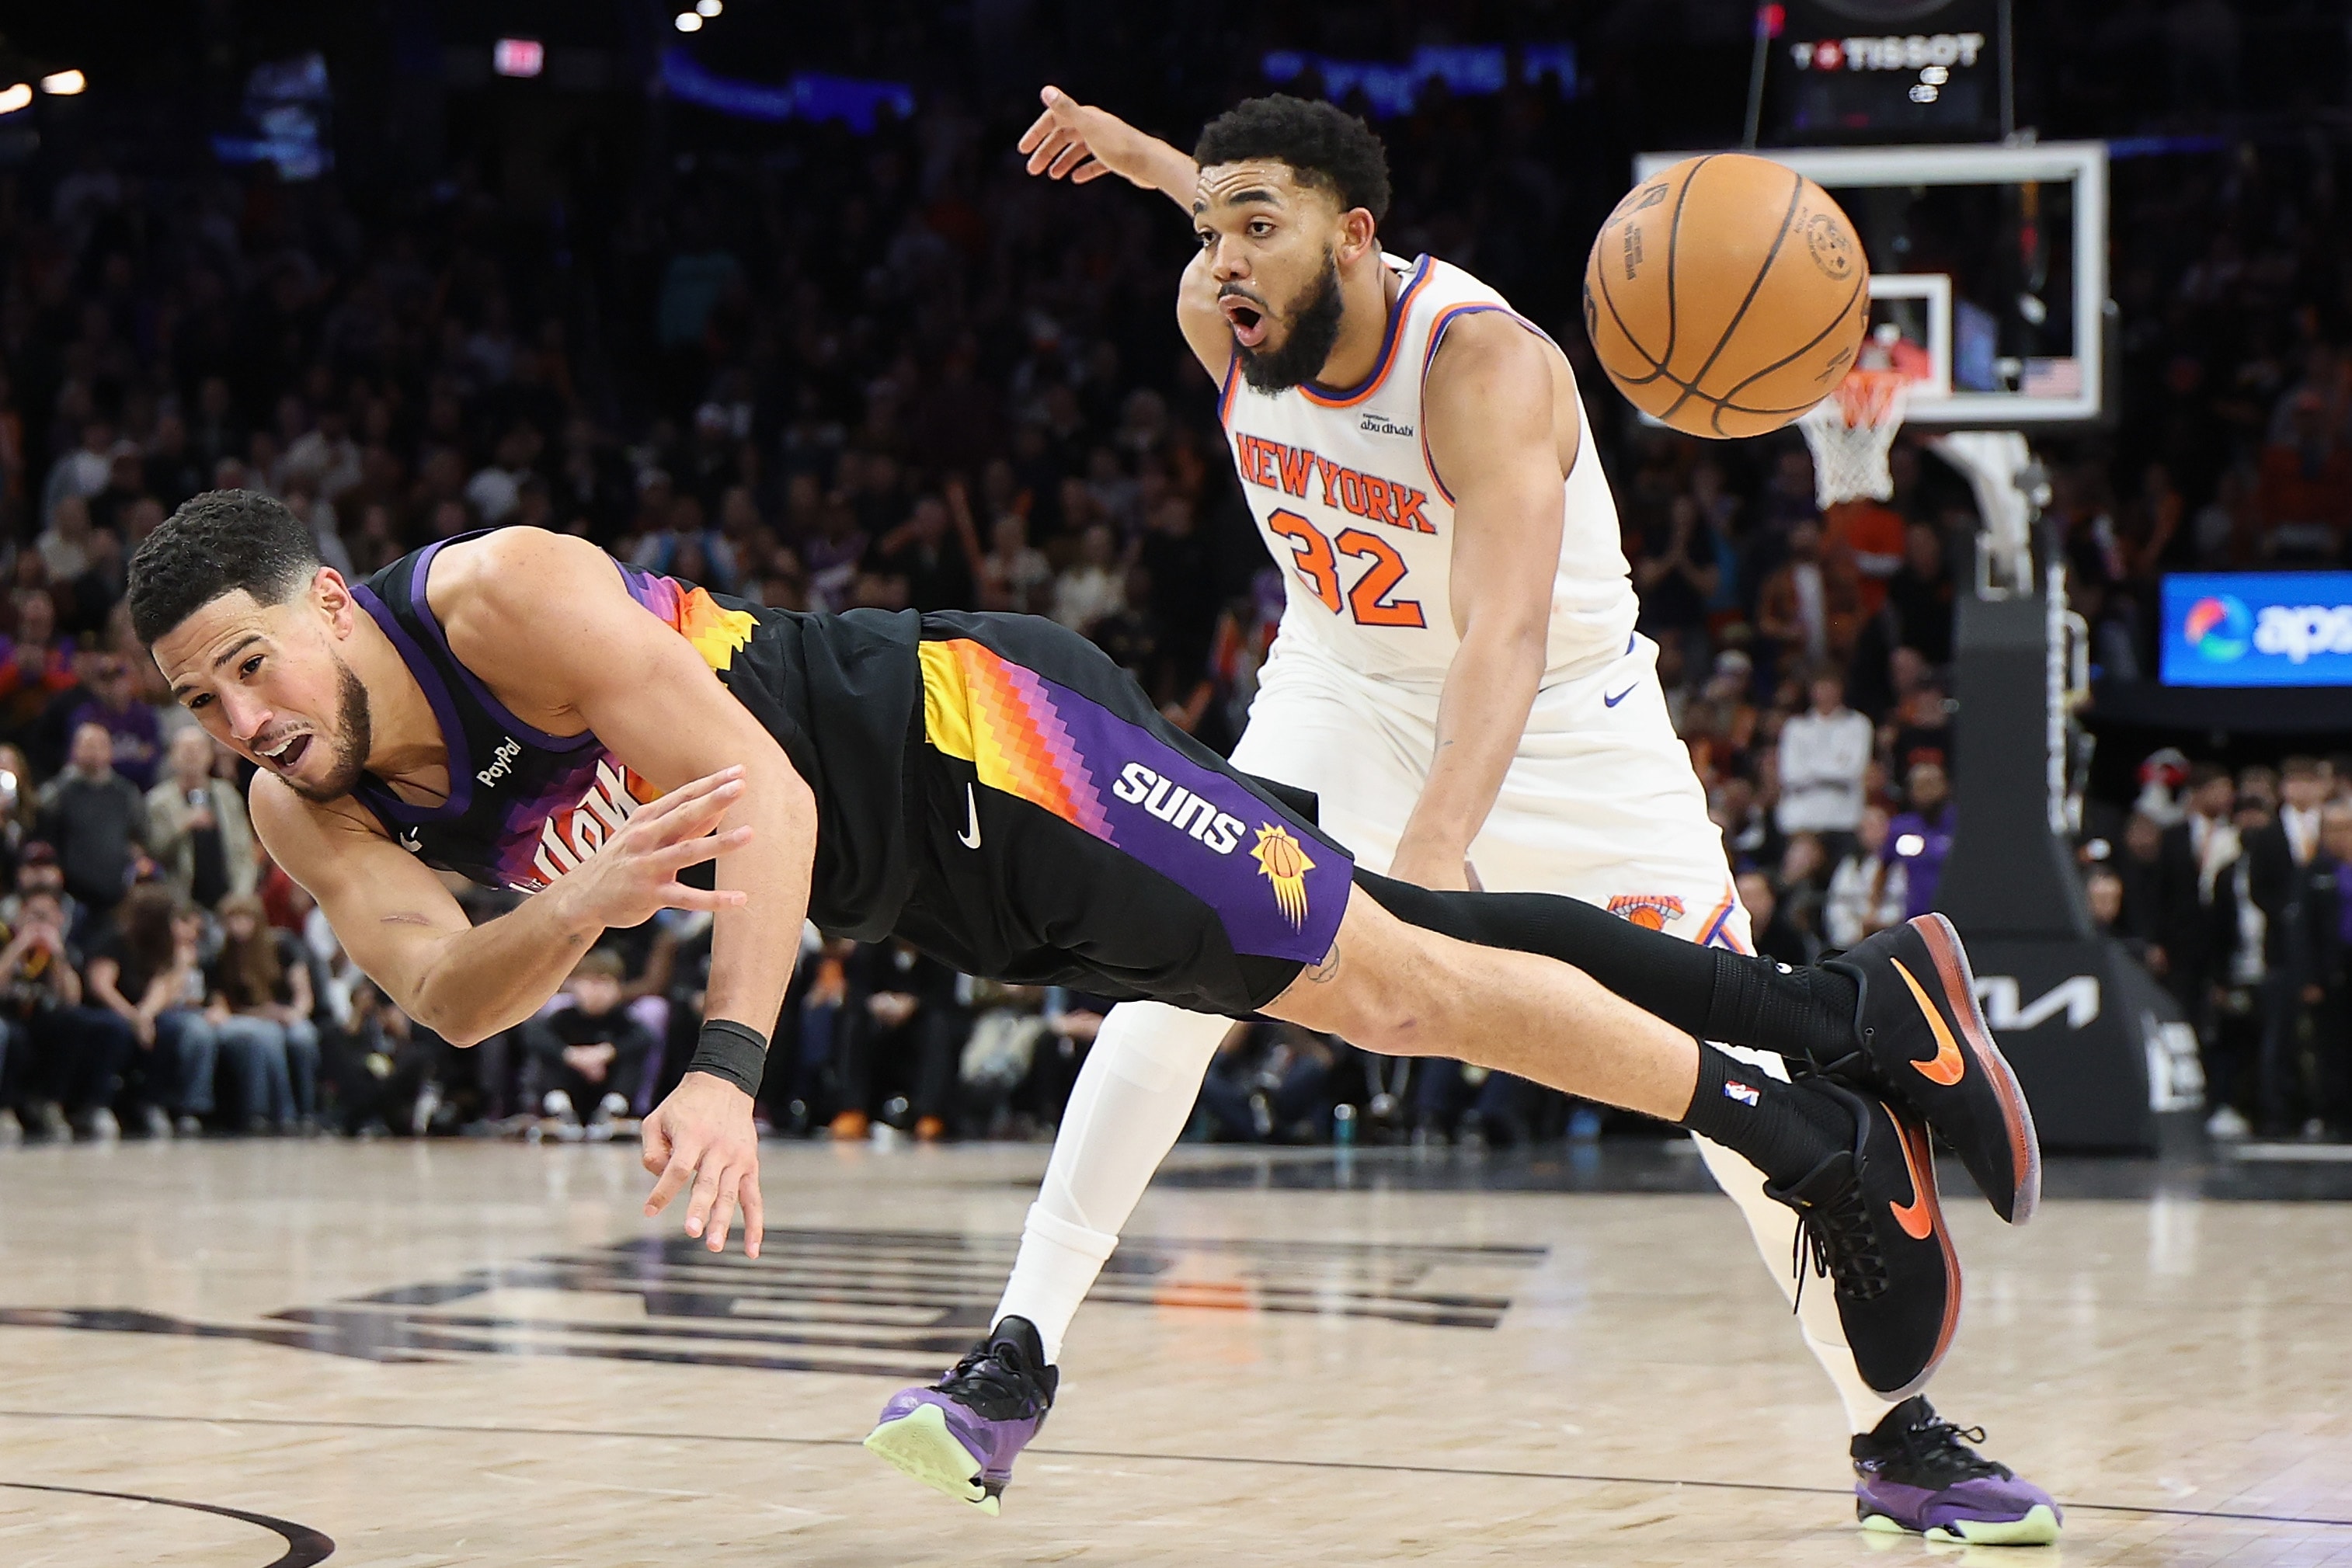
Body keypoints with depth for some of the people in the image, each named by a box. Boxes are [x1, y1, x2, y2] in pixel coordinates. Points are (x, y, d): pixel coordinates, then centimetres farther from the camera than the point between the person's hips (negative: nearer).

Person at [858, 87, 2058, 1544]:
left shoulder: (1484, 362, -36)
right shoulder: (1218, 312, -18)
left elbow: (1509, 636, -50)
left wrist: (1432, 858, -64)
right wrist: (1139, 153, 25)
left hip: (1565, 714, -4)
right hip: (1349, 694, 4)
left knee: (1738, 1067, -6)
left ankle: (1898, 1435, 7)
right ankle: (1014, 1364, -16)